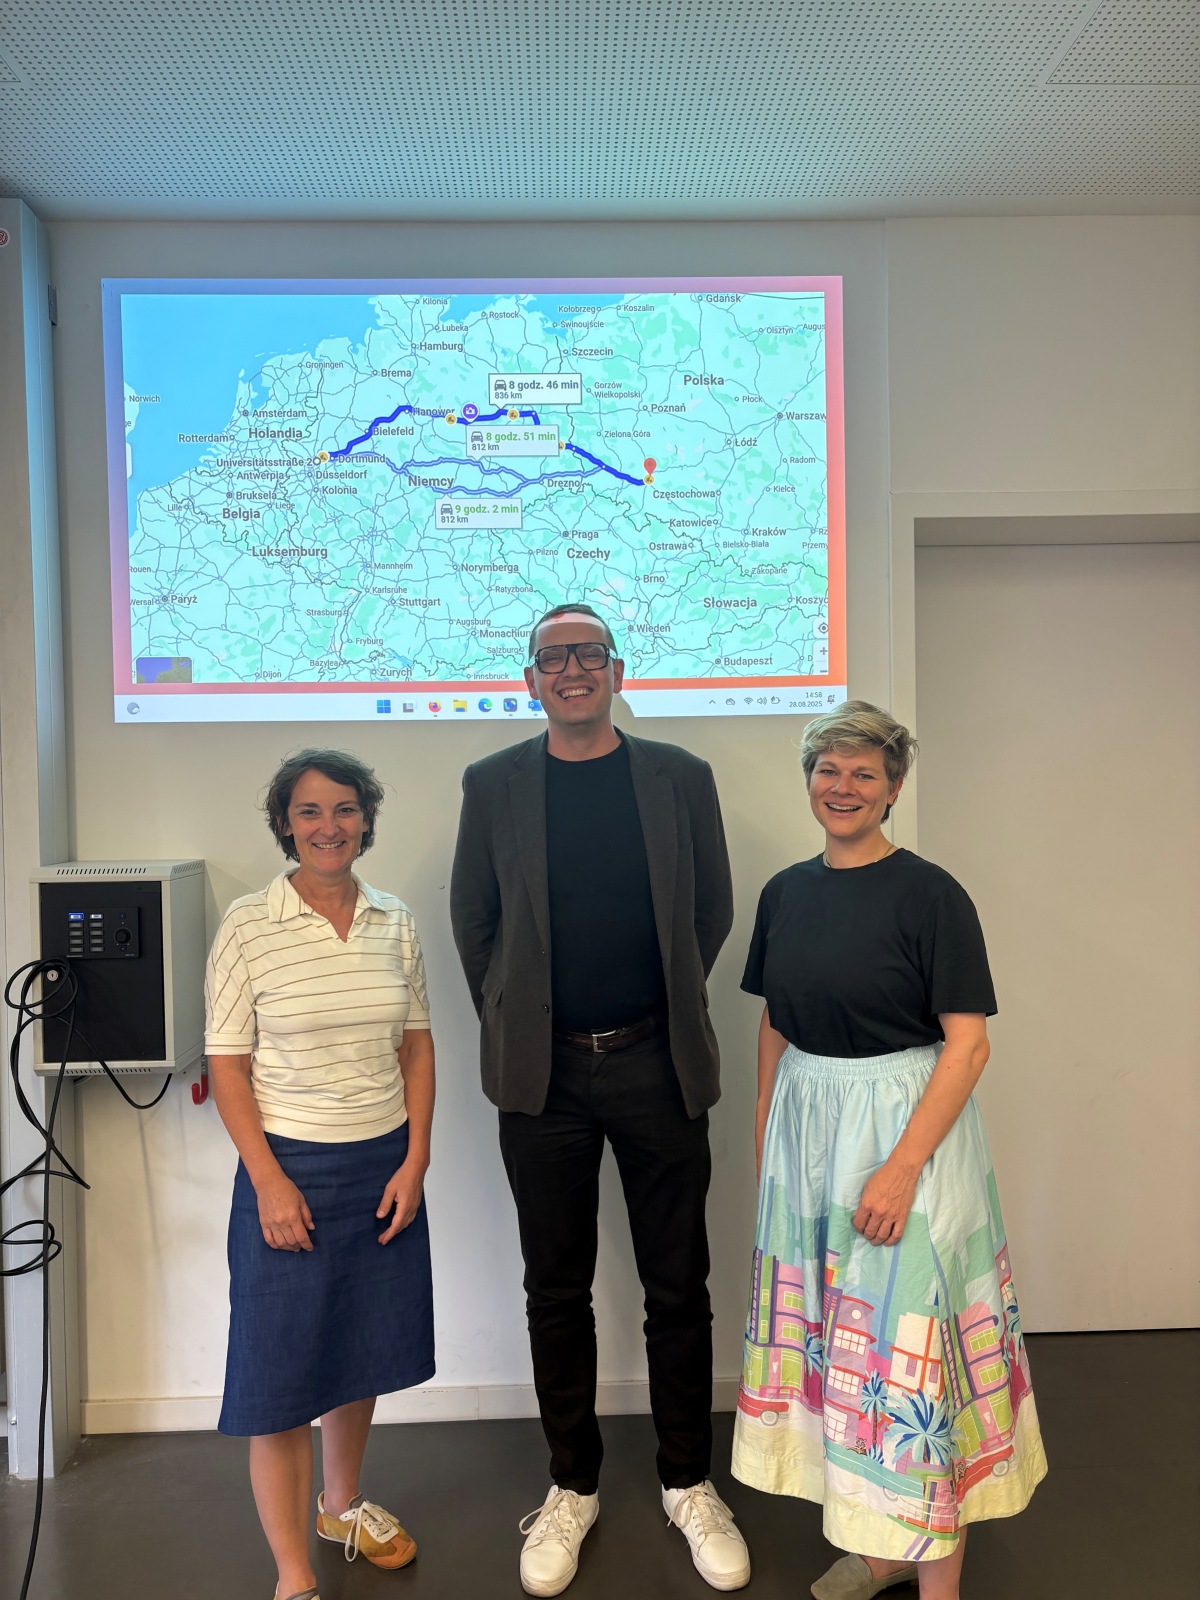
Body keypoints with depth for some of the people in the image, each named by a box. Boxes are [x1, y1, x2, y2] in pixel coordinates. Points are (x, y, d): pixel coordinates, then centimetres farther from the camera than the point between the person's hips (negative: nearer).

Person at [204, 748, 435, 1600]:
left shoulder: (396, 924, 1)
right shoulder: (249, 925, -10)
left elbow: (418, 1048, 6)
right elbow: (228, 1067, -8)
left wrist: (415, 1158, -1)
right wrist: (269, 1181, -13)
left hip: (386, 1166, 4)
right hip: (292, 1168, -4)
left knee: (362, 1351, 20)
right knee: (283, 1372, 6)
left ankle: (343, 1504, 45)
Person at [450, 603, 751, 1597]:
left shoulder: (680, 778, 1)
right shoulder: (494, 786, 1)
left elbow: (712, 909, 8)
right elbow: (472, 916, 8)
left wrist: (669, 1007, 9)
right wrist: (511, 1022, 7)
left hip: (658, 1065, 0)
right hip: (543, 1073, 0)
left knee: (678, 1288, 11)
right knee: (557, 1291, 13)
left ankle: (689, 1485, 32)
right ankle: (572, 1488, 33)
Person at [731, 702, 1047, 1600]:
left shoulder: (929, 894, -11)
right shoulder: (785, 893, 5)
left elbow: (968, 1045, -14)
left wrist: (902, 1167, -20)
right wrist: (766, 1138, 10)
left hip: (907, 1130, -6)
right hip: (807, 1134, 6)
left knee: (910, 1346, 0)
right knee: (835, 1338, 14)